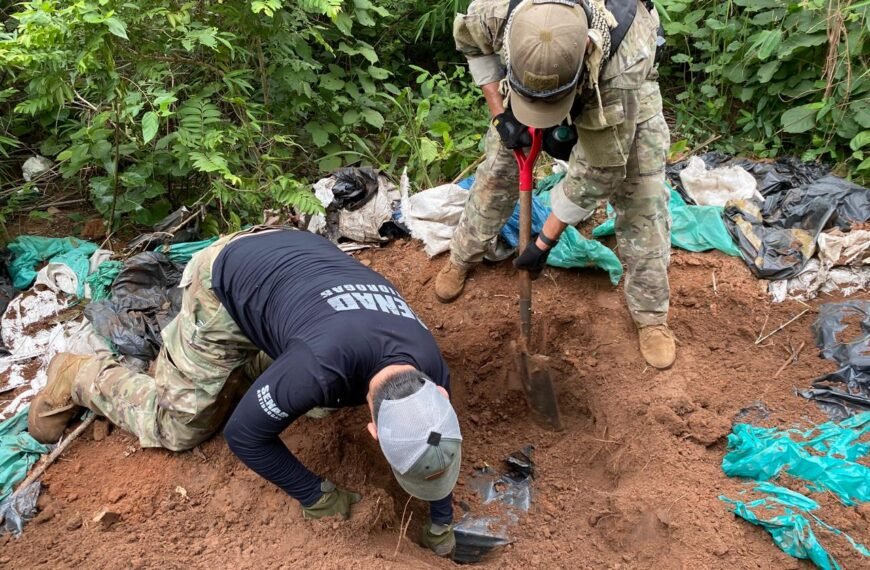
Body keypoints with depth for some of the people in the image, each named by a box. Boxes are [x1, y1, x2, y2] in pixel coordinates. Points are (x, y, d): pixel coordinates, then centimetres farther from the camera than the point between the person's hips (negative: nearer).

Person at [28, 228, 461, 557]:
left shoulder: (428, 365, -24)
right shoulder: (322, 366, -43)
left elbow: (438, 440, -2)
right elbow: (244, 436, -25)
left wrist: (440, 522, 4)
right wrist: (315, 496, -16)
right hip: (227, 279, -5)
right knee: (177, 427, 5)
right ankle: (77, 378, 26)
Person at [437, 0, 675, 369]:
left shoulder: (624, 61, -46)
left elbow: (599, 170, -32)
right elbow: (470, 42, -10)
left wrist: (545, 241, -24)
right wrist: (500, 113, -19)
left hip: (617, 84, -2)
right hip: (531, 74, 3)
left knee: (641, 195, -10)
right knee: (498, 167, 3)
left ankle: (651, 314, 5)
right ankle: (462, 257, 28)